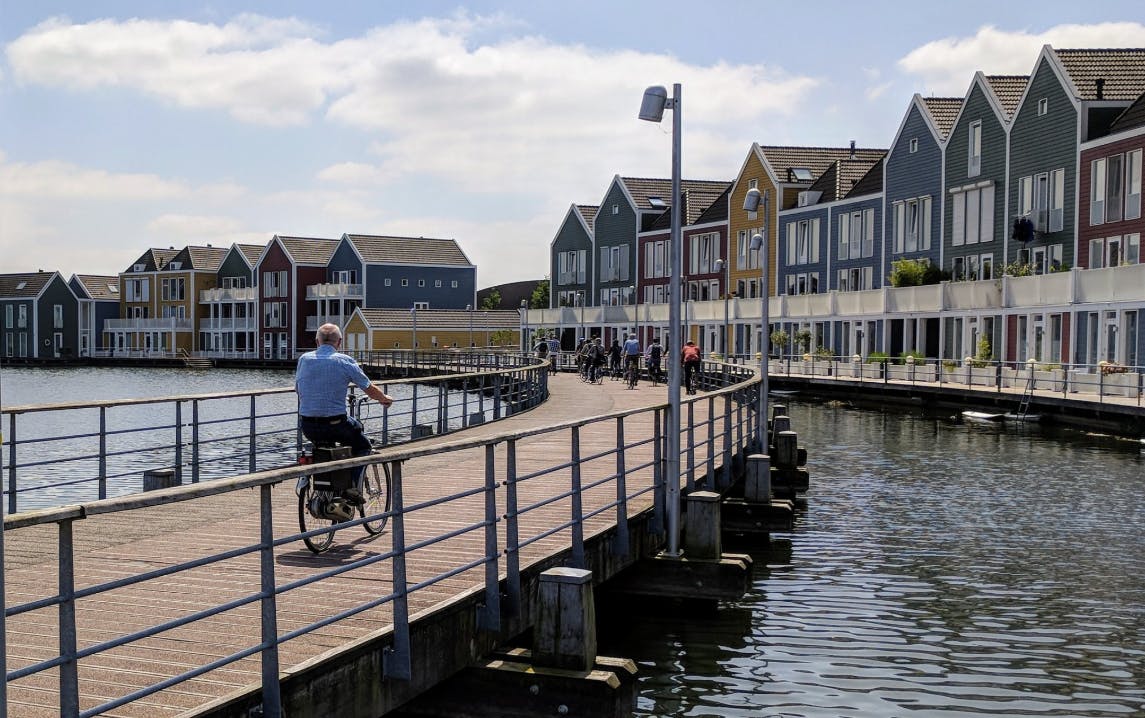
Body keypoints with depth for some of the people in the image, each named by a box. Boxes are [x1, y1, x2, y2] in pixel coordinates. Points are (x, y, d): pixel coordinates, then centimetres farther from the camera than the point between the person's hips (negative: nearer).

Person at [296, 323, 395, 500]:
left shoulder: (304, 359, 5)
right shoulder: (345, 361, -5)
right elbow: (370, 390, 2)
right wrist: (385, 399, 23)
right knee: (363, 445, 22)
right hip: (335, 424, -4)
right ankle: (353, 486, 4)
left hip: (307, 427, 4)